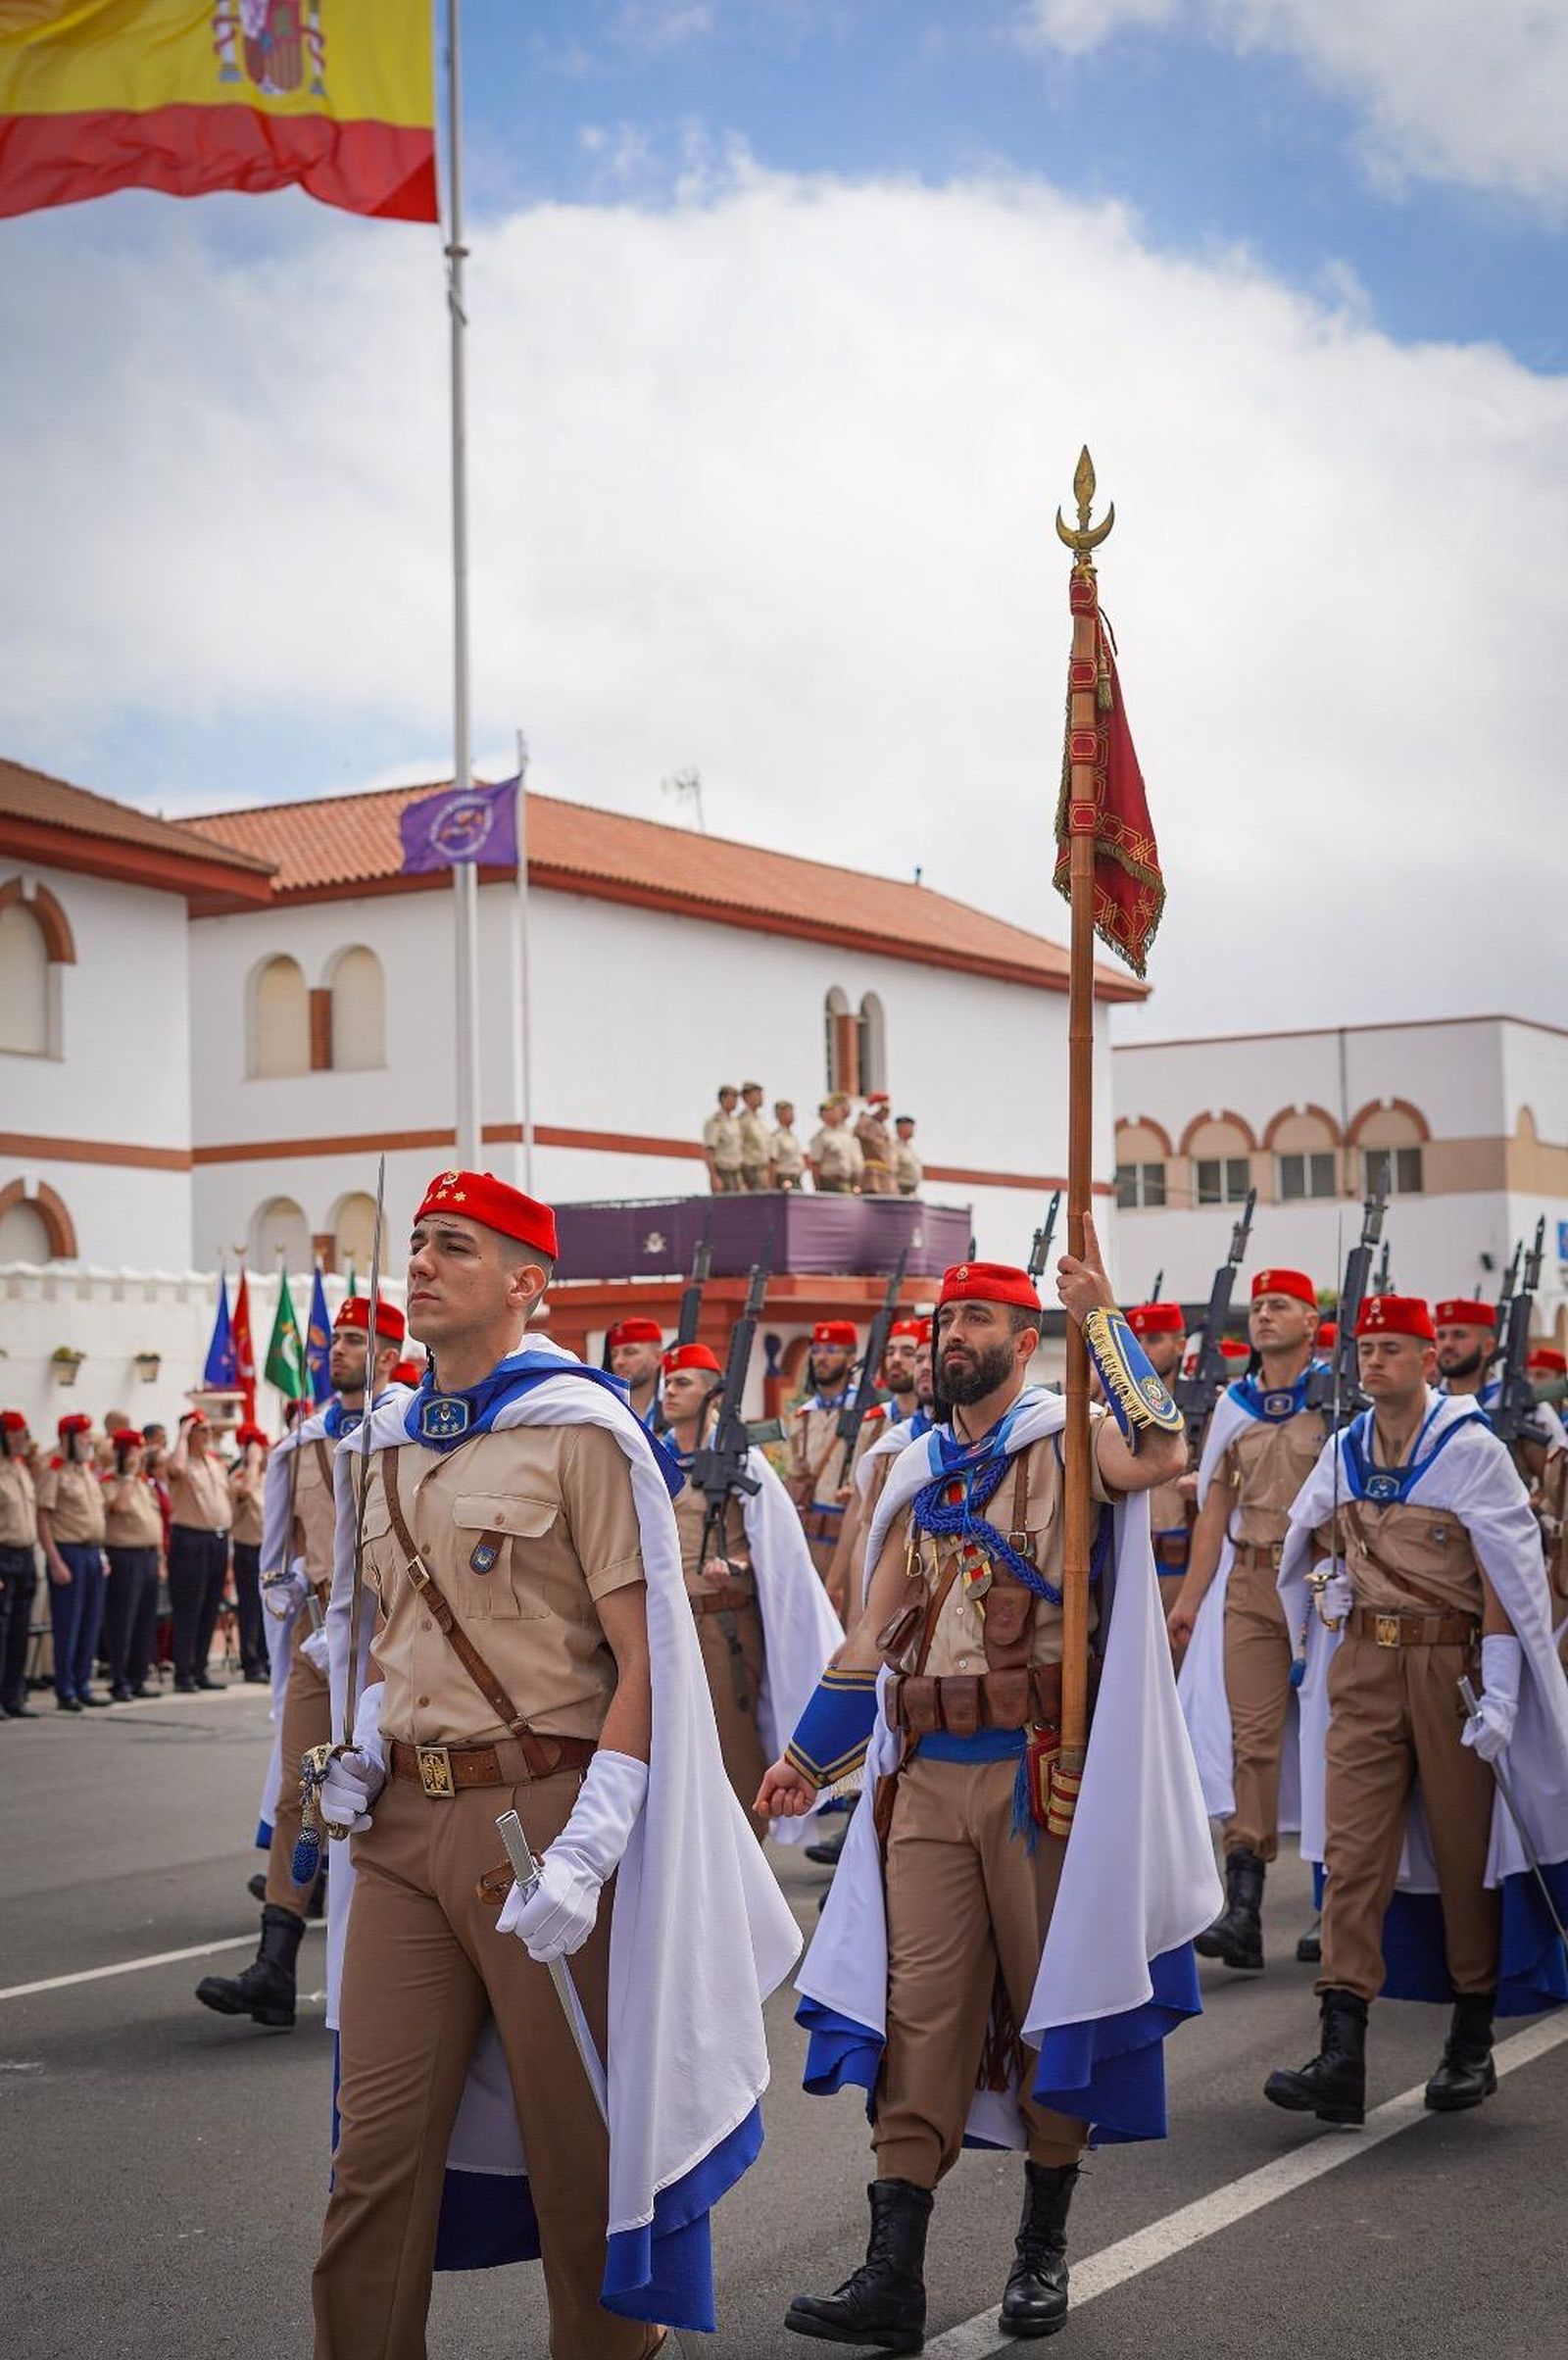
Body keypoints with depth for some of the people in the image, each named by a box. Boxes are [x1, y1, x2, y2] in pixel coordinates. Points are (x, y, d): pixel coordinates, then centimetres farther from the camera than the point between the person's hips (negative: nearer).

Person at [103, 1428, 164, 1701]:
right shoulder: (109, 1482, -7)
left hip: (149, 1555, 8)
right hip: (124, 1555, -8)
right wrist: (129, 1474, -16)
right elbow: (119, 1506, -26)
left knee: (146, 1622, 9)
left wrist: (160, 1554, 17)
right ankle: (119, 1682, 0)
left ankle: (138, 1678, 17)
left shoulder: (145, 1481, 16)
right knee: (122, 1621, -5)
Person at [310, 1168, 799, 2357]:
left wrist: (584, 1854, -20)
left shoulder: (581, 1431, -7)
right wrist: (365, 1751, 6)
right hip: (403, 1820, 5)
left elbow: (645, 1661, -11)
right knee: (377, 2147, 5)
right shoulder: (383, 1446, 12)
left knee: (578, 2146, 7)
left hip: (539, 1812, -5)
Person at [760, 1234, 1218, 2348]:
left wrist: (1102, 1318, -21)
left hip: (1039, 1769, -4)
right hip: (927, 1774, 5)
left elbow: (1165, 1456, -26)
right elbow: (876, 1627, 20)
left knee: (1049, 1998, 6)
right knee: (918, 2007, 1)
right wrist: (807, 1754, 19)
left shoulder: (1066, 1438, -1)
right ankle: (893, 2274, 3)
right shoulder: (919, 1471, 15)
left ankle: (1045, 2247, 21)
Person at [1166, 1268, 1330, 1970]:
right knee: (1251, 1738, -4)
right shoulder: (1233, 1406, 12)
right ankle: (1242, 1910, -7)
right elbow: (1215, 1504, 15)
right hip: (1250, 1584, 3)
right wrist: (1189, 1599, 11)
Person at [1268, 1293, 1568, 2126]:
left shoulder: (1471, 1449, -8)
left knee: (1465, 1853, 7)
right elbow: (1313, 1537, 24)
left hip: (1451, 1664, -4)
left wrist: (1499, 1695, -19)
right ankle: (1340, 2057, -10)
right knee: (1352, 1852, -5)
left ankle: (1471, 2046, 22)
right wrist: (1339, 1580, 5)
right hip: (1363, 1667, 4)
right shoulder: (1344, 1451, 7)